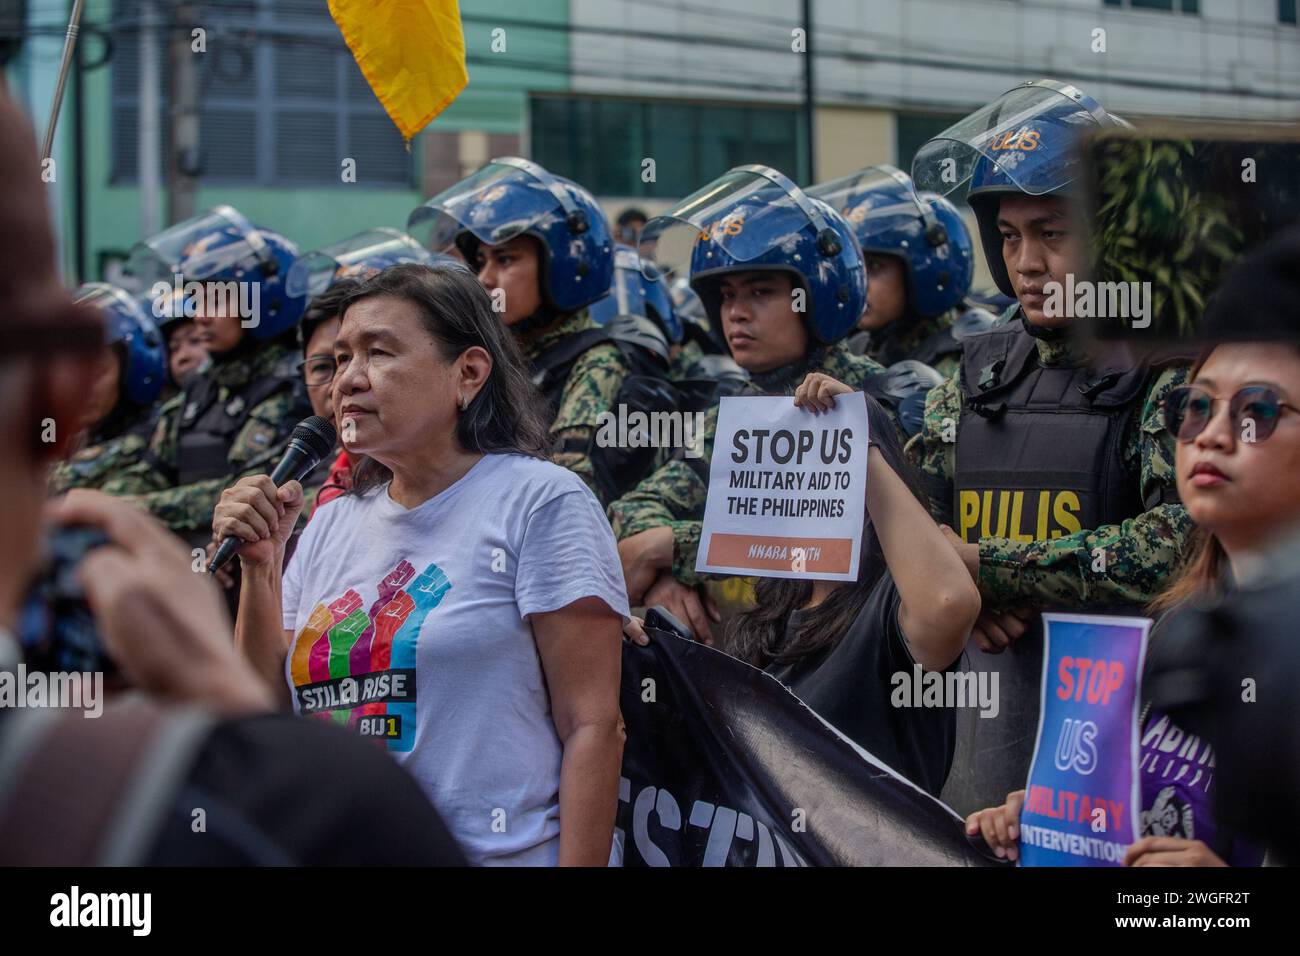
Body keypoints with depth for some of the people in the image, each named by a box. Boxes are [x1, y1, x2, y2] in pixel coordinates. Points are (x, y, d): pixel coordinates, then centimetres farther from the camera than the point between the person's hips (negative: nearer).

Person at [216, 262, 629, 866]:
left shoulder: (539, 501, -7)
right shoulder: (329, 526, 10)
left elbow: (591, 727, -12)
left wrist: (579, 863, -20)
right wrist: (260, 566, -1)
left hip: (504, 853, -5)